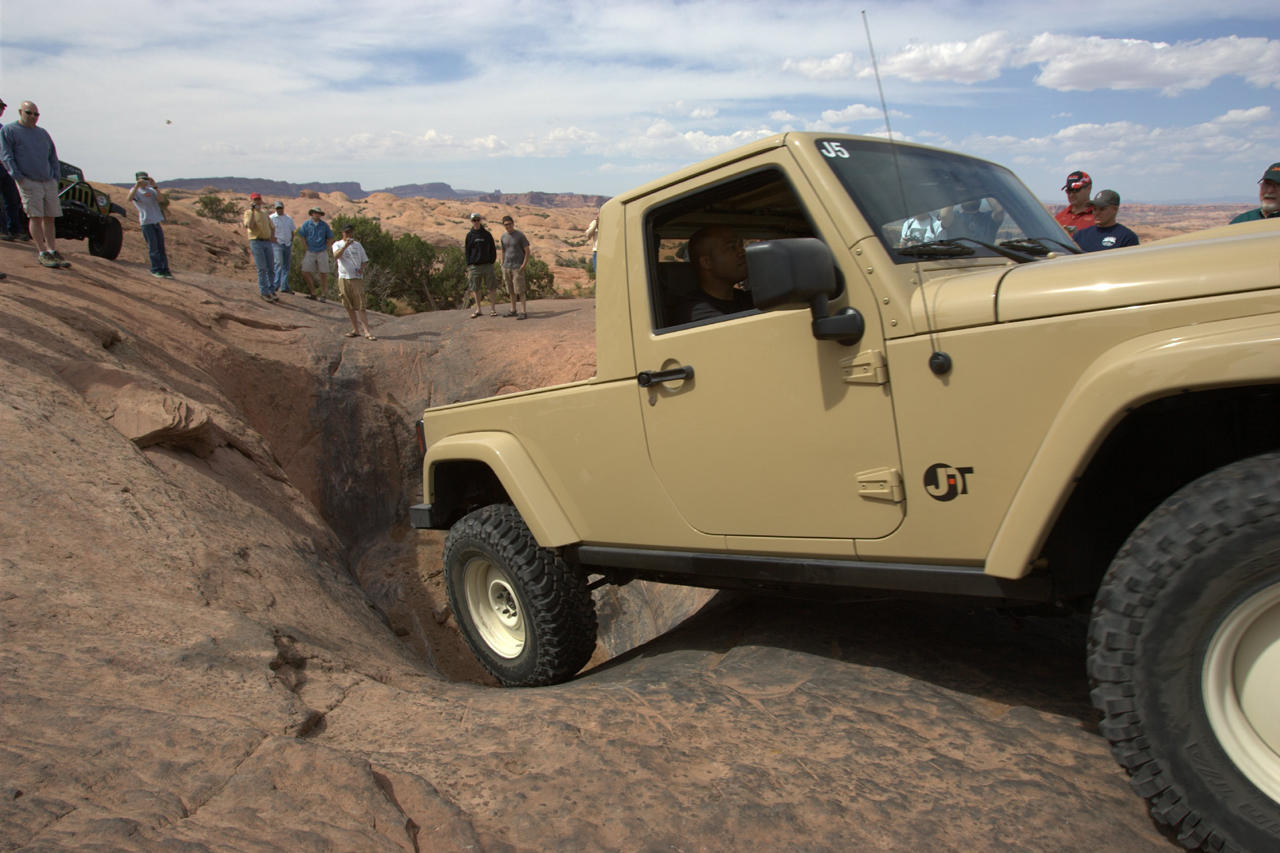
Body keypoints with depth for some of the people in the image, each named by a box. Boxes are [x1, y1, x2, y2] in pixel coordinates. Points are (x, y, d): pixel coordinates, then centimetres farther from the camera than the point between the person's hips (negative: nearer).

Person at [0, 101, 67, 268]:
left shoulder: (43, 133, 19)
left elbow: (53, 157, 21)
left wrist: (56, 177, 8)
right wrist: (19, 177, -12)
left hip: (49, 182, 5)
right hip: (29, 182, -5)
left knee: (50, 218, 4)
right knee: (36, 217, -8)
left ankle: (52, 251, 8)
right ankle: (43, 254, -8)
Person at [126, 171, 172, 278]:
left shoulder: (150, 190, 14)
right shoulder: (135, 191, 3)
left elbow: (159, 199, -4)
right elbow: (129, 199, -19)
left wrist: (154, 186, -14)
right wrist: (137, 186, -27)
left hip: (156, 221, 4)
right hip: (146, 222, -4)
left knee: (161, 247, 5)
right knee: (153, 247, -5)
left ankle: (165, 269, 9)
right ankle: (156, 269, 4)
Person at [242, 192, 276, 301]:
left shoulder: (264, 213, 20)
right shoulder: (248, 212, 2)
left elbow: (272, 227, 26)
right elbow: (250, 226, -15)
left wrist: (272, 236, 6)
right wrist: (253, 211, -15)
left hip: (268, 242, 5)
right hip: (256, 242, -5)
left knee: (271, 269, 4)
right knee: (262, 269, -8)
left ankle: (272, 291, 12)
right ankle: (264, 292, -3)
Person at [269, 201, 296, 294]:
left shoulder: (289, 218, 14)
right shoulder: (271, 218, -1)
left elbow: (292, 231, 20)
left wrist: (291, 242, 11)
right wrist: (273, 239, -11)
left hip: (287, 244, 5)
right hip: (277, 244, -5)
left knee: (286, 266, 6)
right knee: (279, 263, -18)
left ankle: (284, 287, 11)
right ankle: (276, 285, -18)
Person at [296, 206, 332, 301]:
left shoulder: (325, 225, 3)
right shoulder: (306, 224, 3)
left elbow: (330, 239, 8)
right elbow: (302, 237, 9)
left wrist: (326, 249, 0)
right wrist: (307, 248, 2)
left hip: (322, 252, -1)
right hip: (310, 252, 1)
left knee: (323, 274, -2)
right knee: (305, 272, -5)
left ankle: (323, 295, 9)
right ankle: (313, 293, 9)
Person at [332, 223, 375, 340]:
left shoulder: (358, 245, 16)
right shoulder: (338, 245, 5)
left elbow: (364, 260, 18)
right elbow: (336, 256, -16)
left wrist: (361, 268, -3)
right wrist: (346, 245, -29)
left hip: (357, 278, 0)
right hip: (344, 278, 0)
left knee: (361, 305, -8)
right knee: (349, 306, 5)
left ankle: (367, 331, -13)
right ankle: (356, 330, 14)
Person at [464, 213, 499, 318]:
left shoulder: (487, 234, 4)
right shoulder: (469, 235, 6)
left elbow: (493, 249, 8)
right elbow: (467, 251, 9)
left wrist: (492, 261, -1)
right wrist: (468, 265, 2)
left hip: (487, 265, -1)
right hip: (474, 266, 1)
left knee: (492, 287, -2)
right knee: (476, 289, 5)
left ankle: (493, 309, 6)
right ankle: (478, 310, 14)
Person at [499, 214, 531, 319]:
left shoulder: (520, 235, -4)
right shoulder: (504, 237, 12)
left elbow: (527, 251, -3)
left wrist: (524, 265, -10)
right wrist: (503, 265, 14)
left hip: (517, 267, -5)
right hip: (507, 267, 5)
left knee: (520, 290, -6)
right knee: (511, 291, 10)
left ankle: (524, 312, -3)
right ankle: (513, 310, 19)